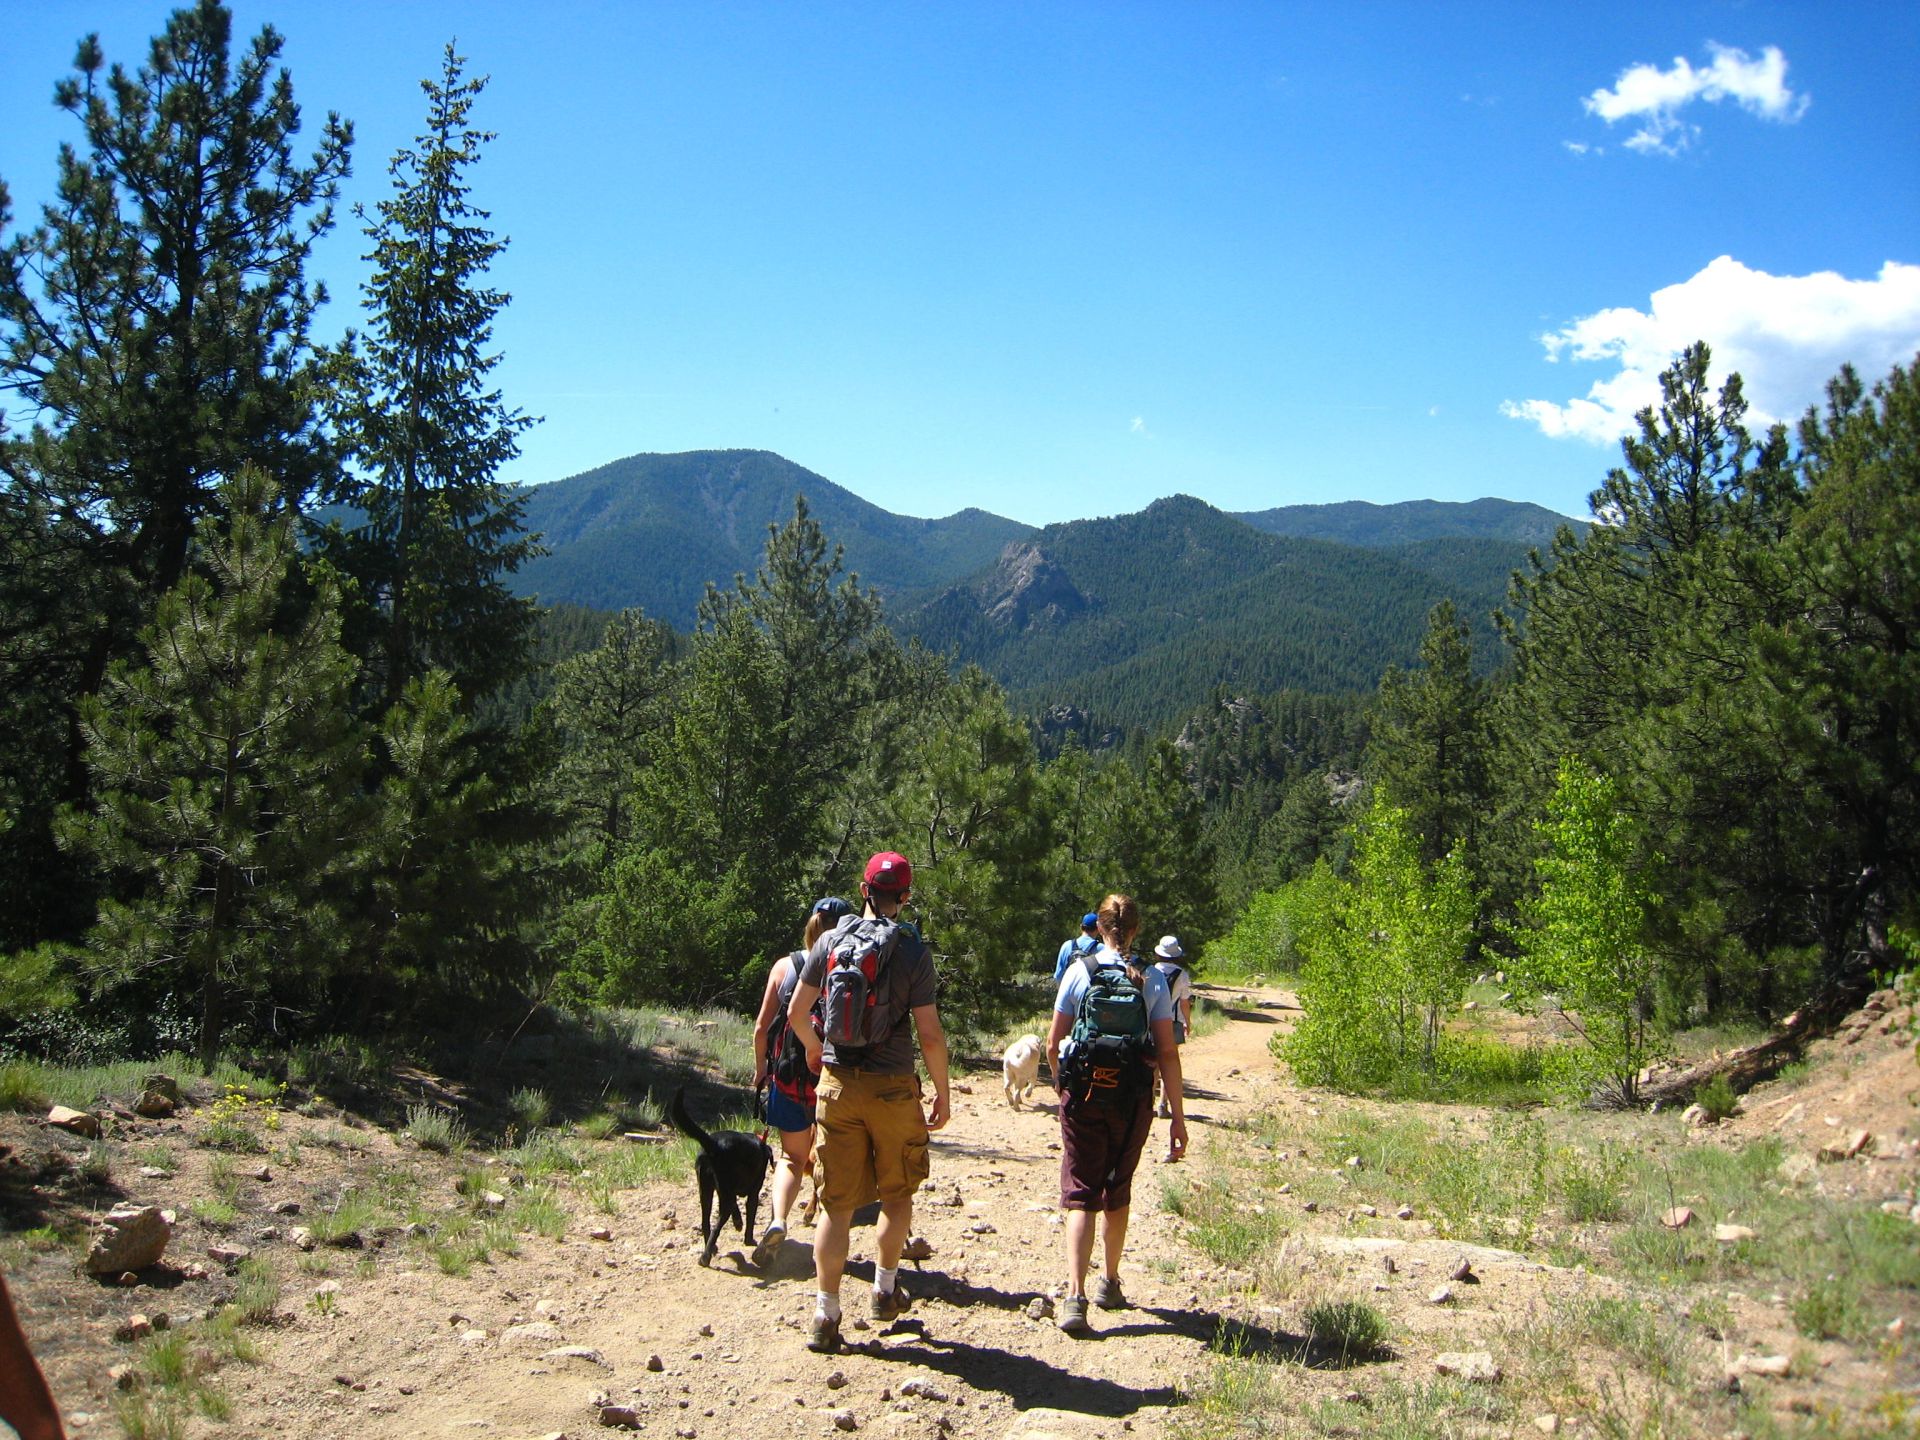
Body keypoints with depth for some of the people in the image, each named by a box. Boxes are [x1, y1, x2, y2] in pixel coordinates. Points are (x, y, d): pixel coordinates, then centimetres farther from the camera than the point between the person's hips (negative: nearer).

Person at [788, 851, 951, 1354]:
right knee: (897, 1195, 19)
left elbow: (796, 1014, 4)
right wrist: (943, 1092, 2)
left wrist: (814, 1048, 24)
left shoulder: (830, 941, -1)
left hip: (838, 1084, 2)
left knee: (836, 1204, 7)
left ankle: (826, 1317, 7)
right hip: (893, 1087, -2)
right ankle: (885, 1289, 31)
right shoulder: (914, 951, -9)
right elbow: (930, 1033, -11)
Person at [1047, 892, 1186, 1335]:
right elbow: (1167, 1053, -4)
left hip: (1084, 1096, -1)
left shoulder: (1079, 972, -3)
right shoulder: (1153, 980, -2)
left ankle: (1075, 1296, -14)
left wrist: (1062, 1087, 17)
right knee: (1118, 1193, 19)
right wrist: (1178, 1116, 0)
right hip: (1133, 1098, 2)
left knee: (1080, 1194, 1)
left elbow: (1053, 1044, -1)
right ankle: (1109, 1284, 34)